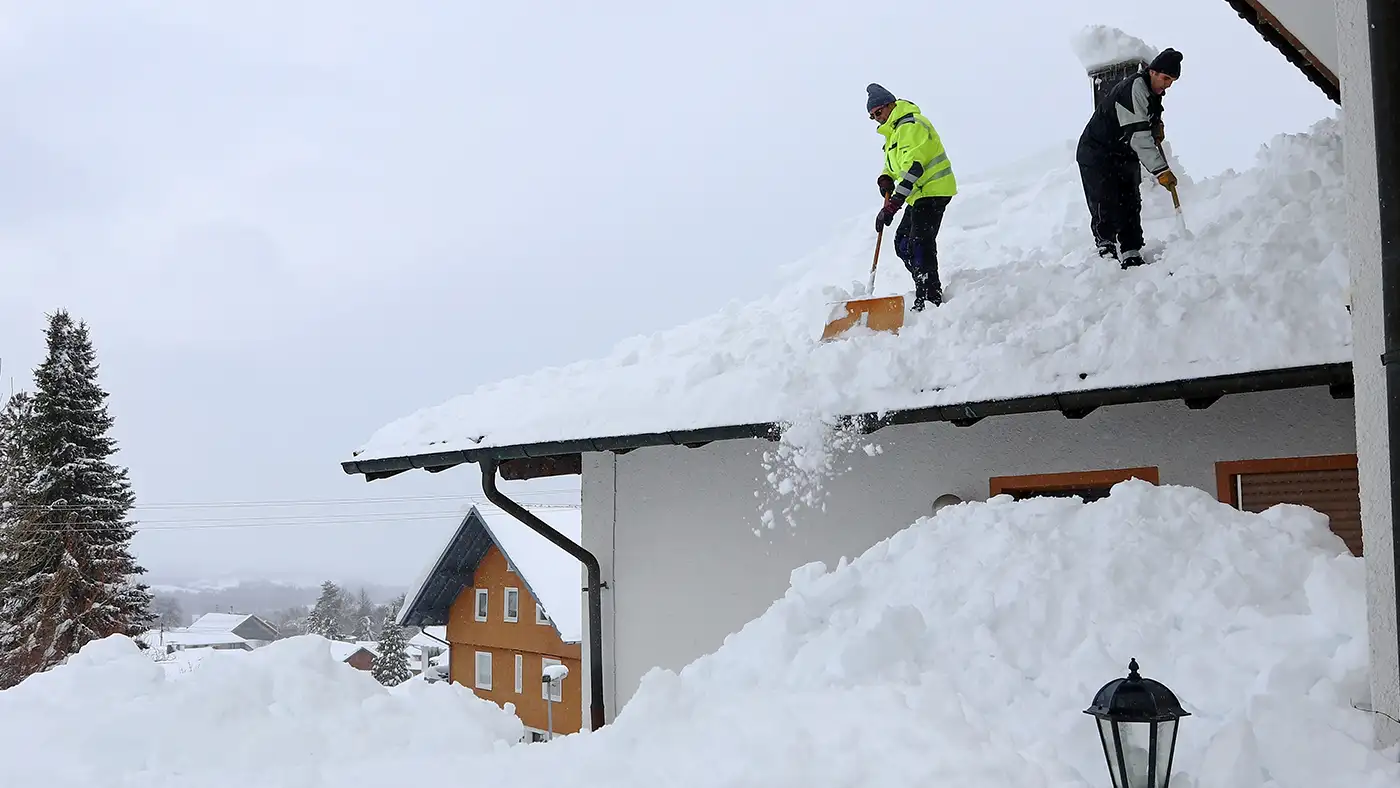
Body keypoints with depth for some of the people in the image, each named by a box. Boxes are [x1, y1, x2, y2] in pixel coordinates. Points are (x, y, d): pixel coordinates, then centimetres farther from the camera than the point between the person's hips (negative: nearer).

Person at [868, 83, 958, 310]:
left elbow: (913, 168, -27)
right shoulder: (894, 130, 18)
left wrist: (892, 205, -31)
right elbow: (894, 165, 26)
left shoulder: (910, 125, -17)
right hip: (920, 195, 11)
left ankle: (930, 299, -19)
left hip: (933, 190, -11)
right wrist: (885, 179, 0)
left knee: (919, 244, -18)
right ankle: (927, 288, 18)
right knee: (903, 243, 12)